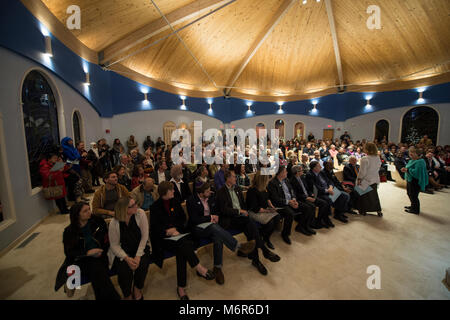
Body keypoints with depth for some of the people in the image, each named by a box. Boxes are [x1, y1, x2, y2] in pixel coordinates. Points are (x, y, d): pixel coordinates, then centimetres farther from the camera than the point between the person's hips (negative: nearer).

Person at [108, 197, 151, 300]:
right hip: (122, 251, 0)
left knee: (142, 264, -24)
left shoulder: (140, 213, -17)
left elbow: (144, 236, -13)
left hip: (140, 247, 1)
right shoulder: (114, 223, -16)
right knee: (124, 270, -23)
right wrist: (127, 258, -22)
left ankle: (137, 289, 11)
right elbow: (114, 245, -8)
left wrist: (138, 255, -19)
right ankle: (127, 295, 12)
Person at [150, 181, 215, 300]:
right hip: (164, 237, -3)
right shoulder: (155, 207, 0)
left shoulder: (175, 202, 11)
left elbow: (183, 218, 12)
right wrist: (167, 231, -16)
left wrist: (176, 228, -5)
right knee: (182, 244, -32)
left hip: (179, 233, 3)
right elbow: (154, 227, -2)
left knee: (181, 251, -27)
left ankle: (181, 287, -19)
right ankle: (200, 269, -26)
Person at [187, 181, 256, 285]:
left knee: (218, 239, -28)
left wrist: (215, 217, -3)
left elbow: (216, 212, 20)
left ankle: (217, 268, -14)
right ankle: (239, 246, -32)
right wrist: (210, 217, -10)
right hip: (198, 228, -5)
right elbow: (194, 220, -14)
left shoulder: (210, 198, 8)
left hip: (212, 226, 5)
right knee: (214, 227, -36)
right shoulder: (191, 200, -9)